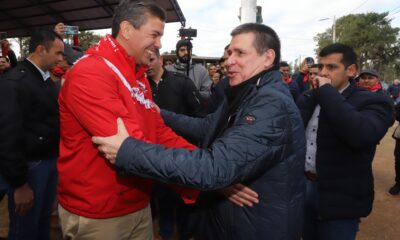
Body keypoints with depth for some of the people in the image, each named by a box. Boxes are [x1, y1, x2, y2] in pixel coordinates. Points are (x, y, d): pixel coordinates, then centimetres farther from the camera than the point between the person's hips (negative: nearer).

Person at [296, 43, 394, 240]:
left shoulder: (371, 101, -10)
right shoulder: (311, 97, 7)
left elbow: (363, 135, -32)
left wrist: (326, 92, -25)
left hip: (339, 197, -5)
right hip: (303, 185, 5)